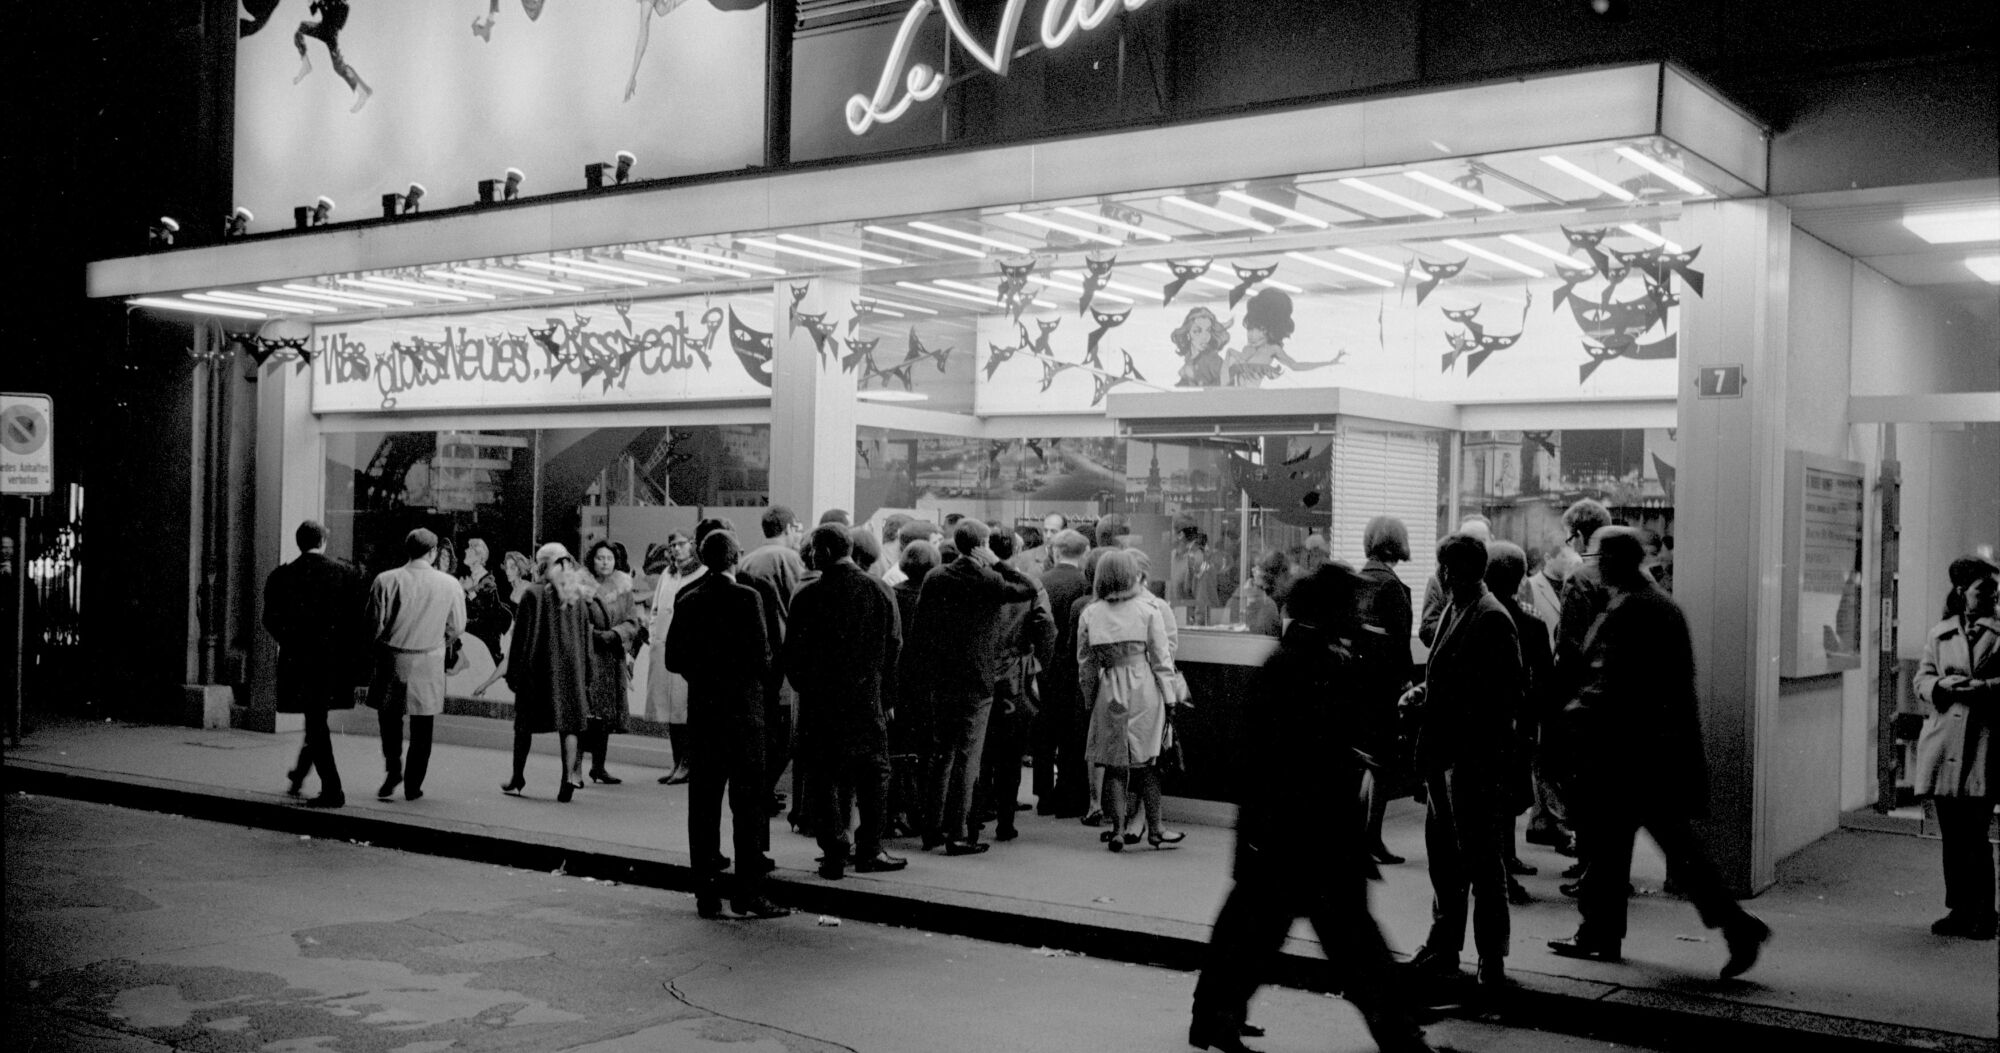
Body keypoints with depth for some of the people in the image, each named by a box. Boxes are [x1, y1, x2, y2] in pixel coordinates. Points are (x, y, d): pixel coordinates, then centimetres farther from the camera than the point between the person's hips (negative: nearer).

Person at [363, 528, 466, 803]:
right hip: (429, 663, 0)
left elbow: (375, 624, -5)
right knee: (422, 726, 9)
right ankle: (413, 786, 12)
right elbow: (456, 627, 1)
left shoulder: (386, 580, -8)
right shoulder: (449, 584, -6)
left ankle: (393, 768, 5)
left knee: (389, 716, 19)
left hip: (392, 659, 0)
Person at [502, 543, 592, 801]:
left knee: (524, 724, 10)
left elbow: (520, 637, -6)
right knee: (569, 725, 3)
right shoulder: (578, 598, 4)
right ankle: (568, 778, -10)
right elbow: (586, 639, 8)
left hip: (538, 668, -3)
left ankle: (517, 779, 19)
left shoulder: (533, 595, -8)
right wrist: (585, 676, 13)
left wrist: (513, 673, -1)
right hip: (571, 671, 3)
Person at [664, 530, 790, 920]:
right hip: (743, 709, -4)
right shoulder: (746, 598, -10)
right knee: (748, 804, 1)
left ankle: (707, 894, 11)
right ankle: (748, 893, 1)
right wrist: (761, 677, 7)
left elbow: (674, 660, 5)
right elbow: (762, 657, -13)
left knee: (703, 805, 8)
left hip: (701, 709, 5)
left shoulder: (687, 601, 4)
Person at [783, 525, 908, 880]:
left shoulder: (808, 597, -8)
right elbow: (894, 647, 1)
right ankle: (868, 850, 13)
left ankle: (834, 852, 5)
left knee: (823, 777, 7)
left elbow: (792, 652, -4)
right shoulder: (881, 592, -2)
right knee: (873, 772, 12)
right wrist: (885, 693, 11)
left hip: (819, 703, -1)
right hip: (868, 699, 1)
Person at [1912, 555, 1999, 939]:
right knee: (1951, 833, 8)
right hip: (1943, 743, 3)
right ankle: (1959, 909, 18)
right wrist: (1942, 684, -8)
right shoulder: (1938, 634, 14)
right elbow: (1922, 679, 12)